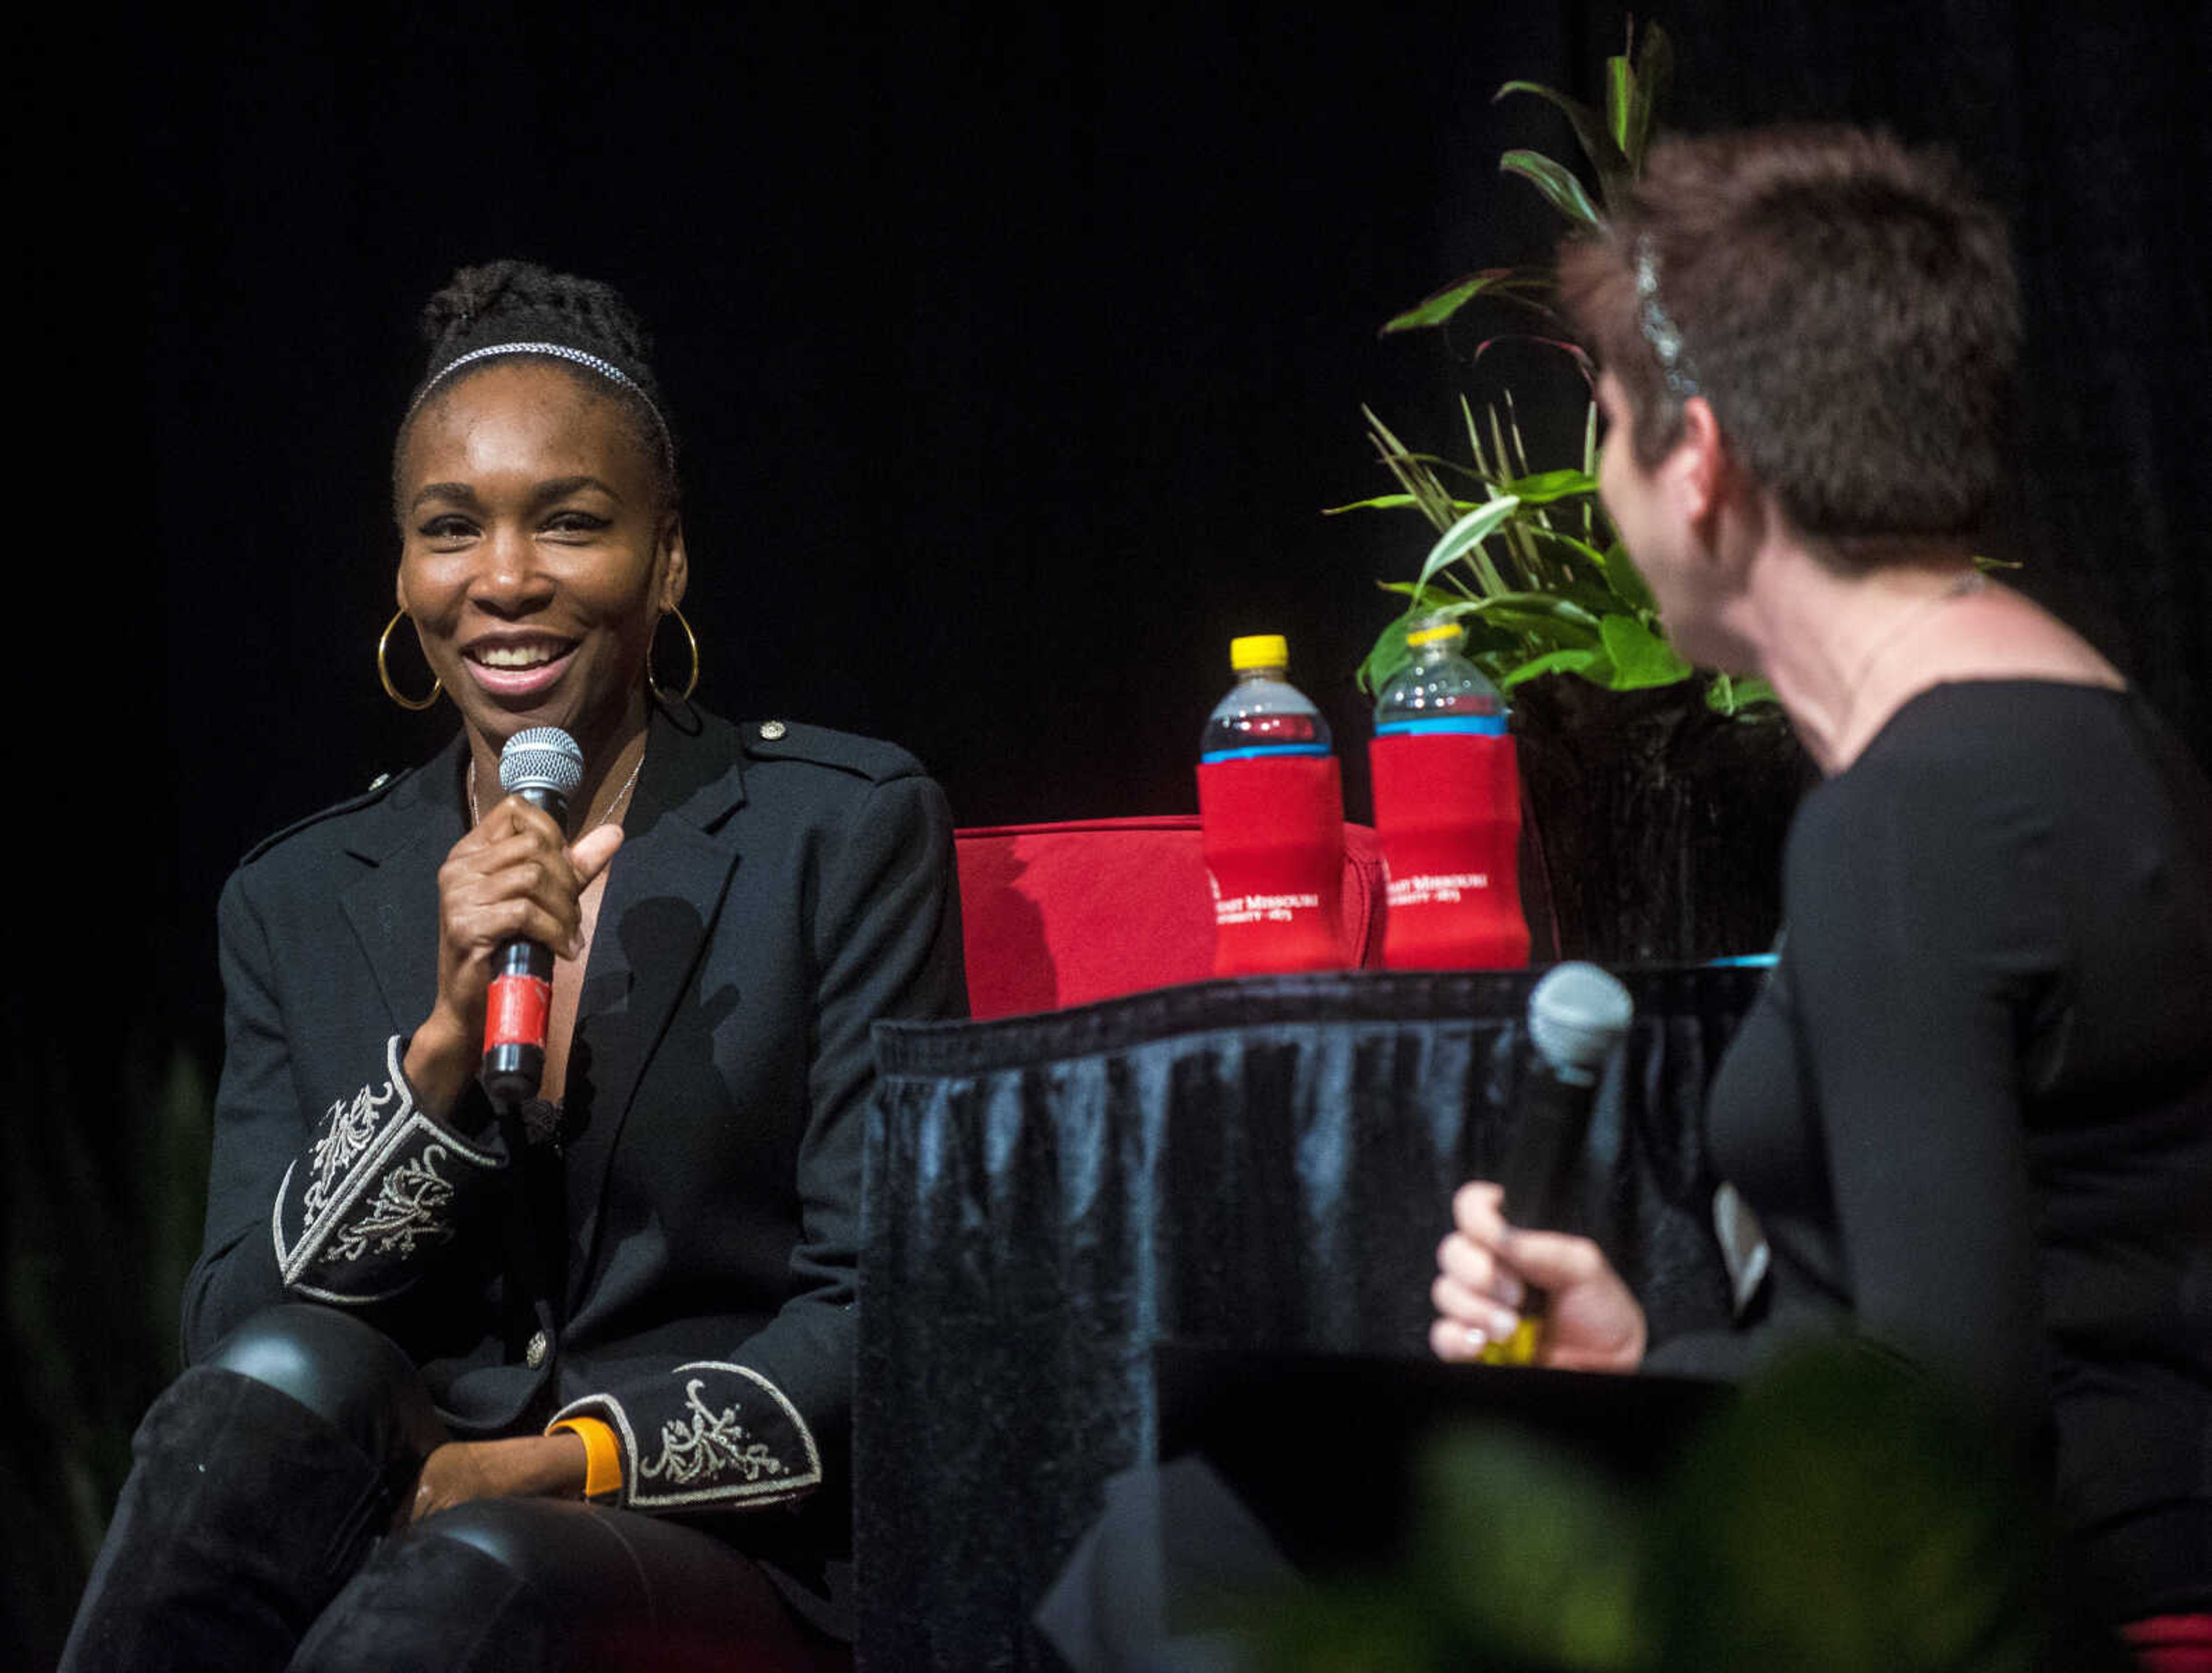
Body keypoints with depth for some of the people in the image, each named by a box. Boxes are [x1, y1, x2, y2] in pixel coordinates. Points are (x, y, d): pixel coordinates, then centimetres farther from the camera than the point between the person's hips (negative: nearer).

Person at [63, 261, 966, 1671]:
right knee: (291, 1382, -32)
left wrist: (558, 1464, -17)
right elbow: (239, 1332, 2)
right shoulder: (300, 903, 13)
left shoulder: (849, 831, 3)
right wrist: (443, 1041, -13)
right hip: (390, 1517, 3)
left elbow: (884, 1317, -3)